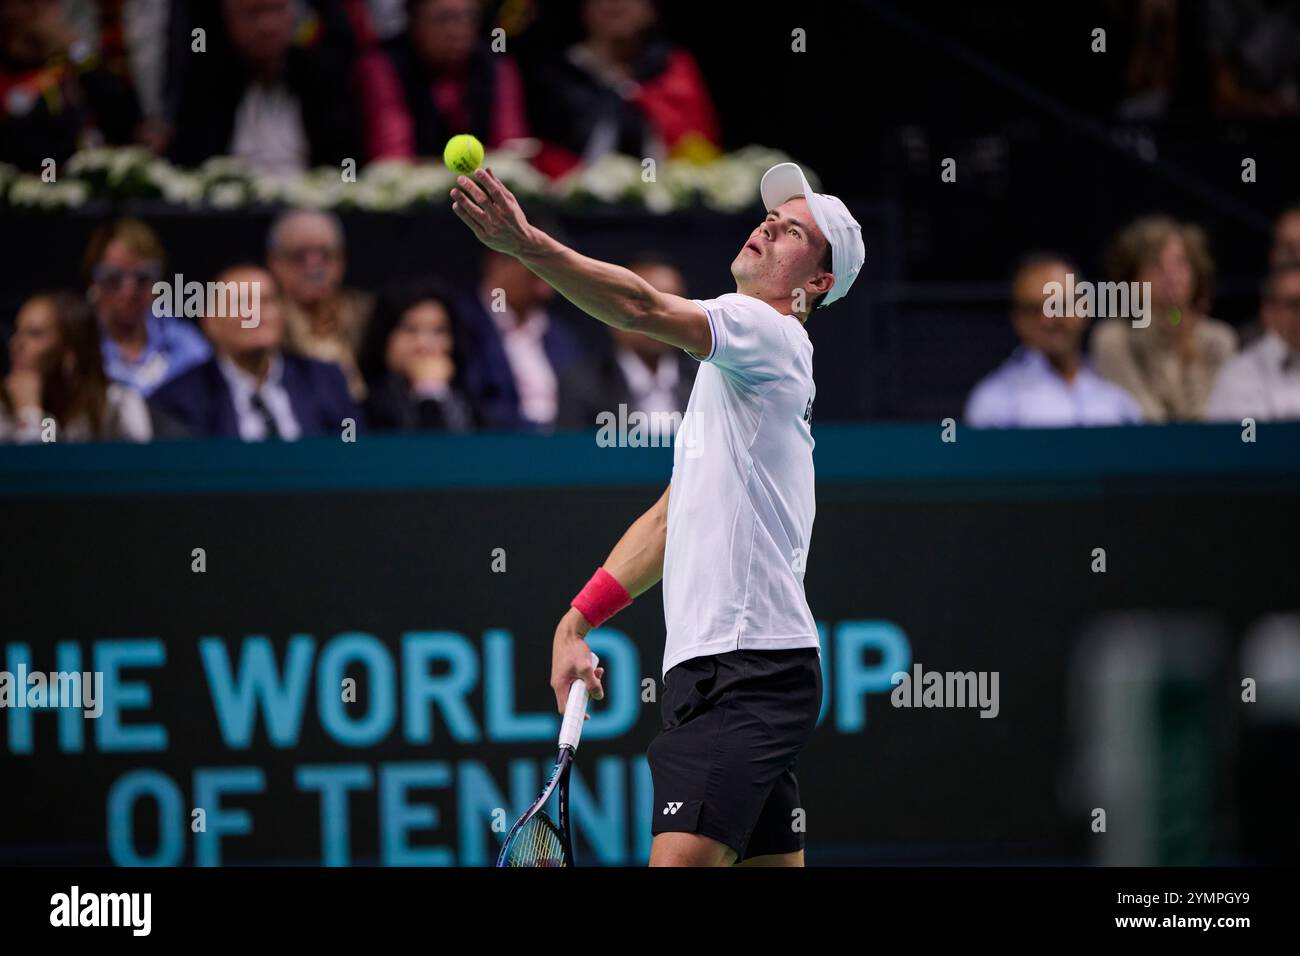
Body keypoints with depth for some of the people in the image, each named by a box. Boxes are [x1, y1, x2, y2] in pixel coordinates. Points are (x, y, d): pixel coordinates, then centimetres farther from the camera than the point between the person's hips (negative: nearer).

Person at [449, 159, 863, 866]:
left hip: (751, 668, -10)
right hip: (711, 669, 10)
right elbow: (671, 520, 28)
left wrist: (529, 244, -34)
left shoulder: (772, 333, -5)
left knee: (679, 859, -22)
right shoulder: (723, 371, 26)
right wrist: (577, 622, 19)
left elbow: (645, 308, -22)